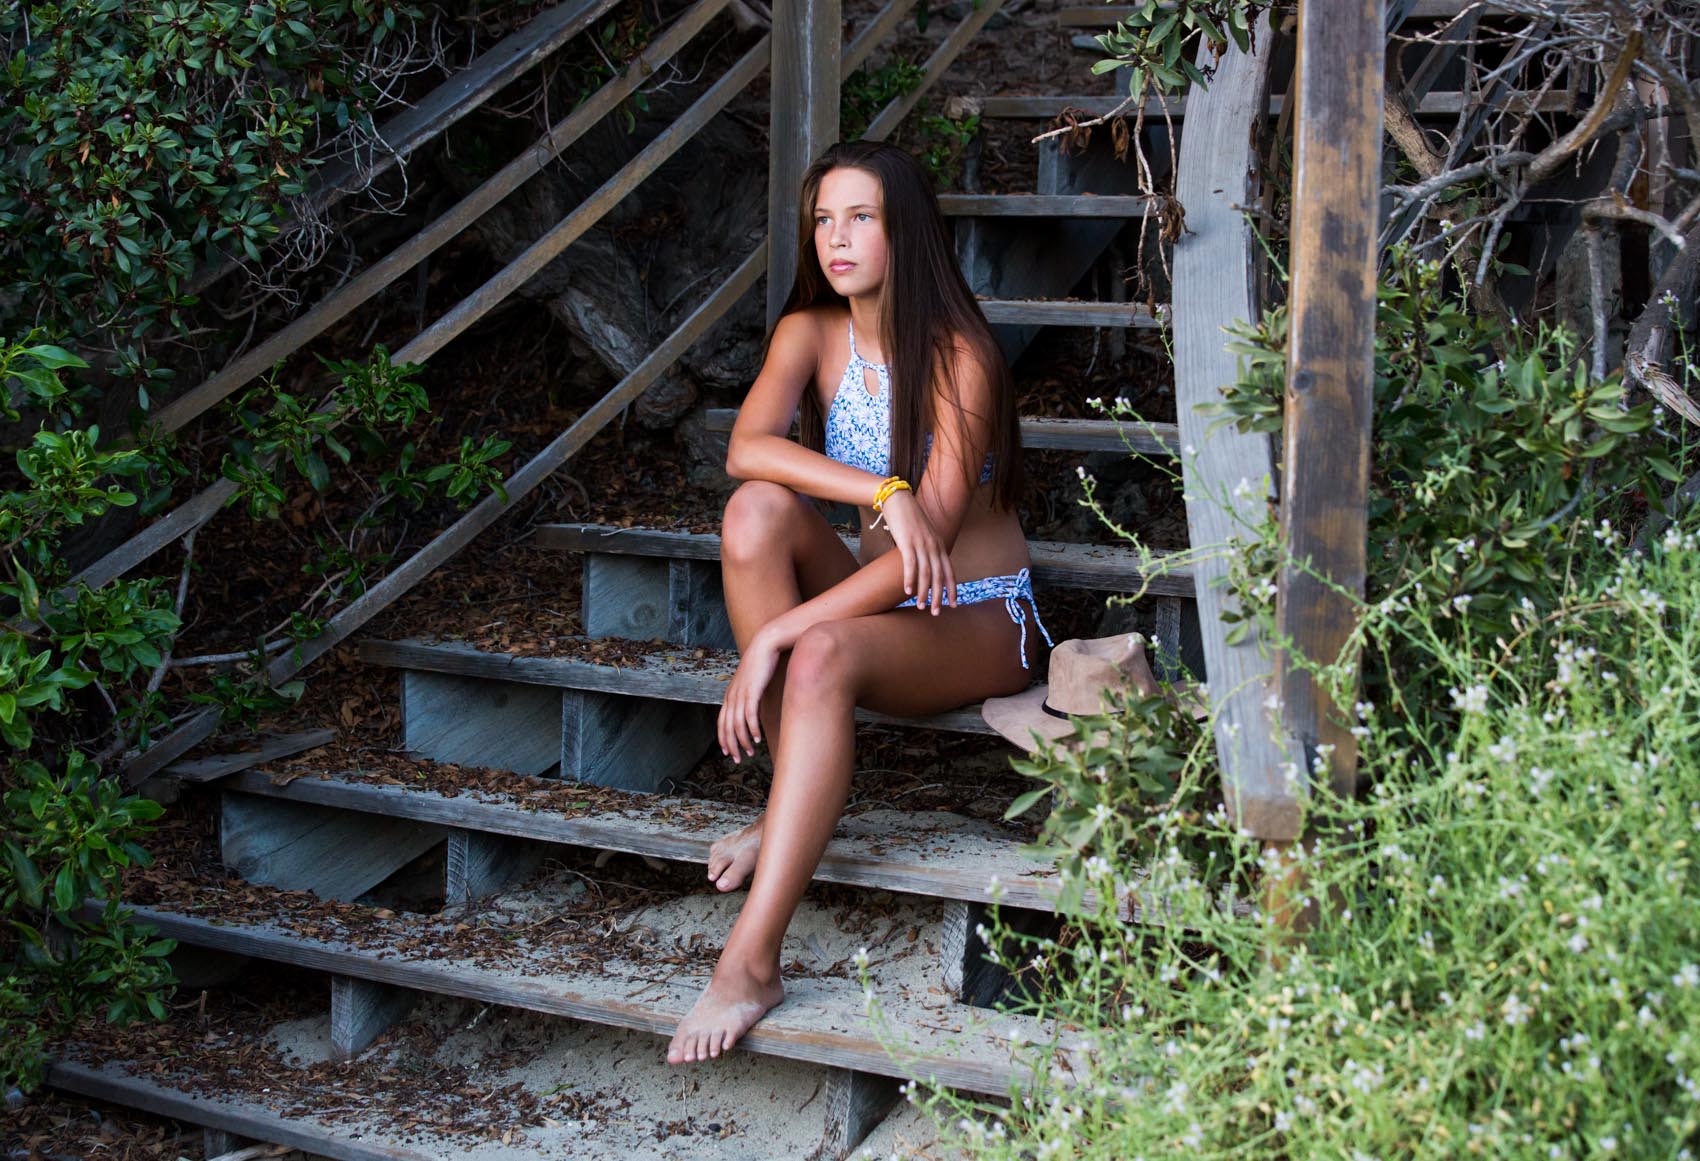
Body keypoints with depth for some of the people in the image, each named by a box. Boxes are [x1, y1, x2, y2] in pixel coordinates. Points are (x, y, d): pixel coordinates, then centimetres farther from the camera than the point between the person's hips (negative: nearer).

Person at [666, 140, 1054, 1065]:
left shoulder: (958, 356, -17)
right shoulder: (810, 333, -1)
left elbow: (928, 542, -24)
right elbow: (747, 447, -20)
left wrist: (778, 635, -31)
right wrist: (884, 493, -34)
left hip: (980, 620, -5)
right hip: (873, 598, 5)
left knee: (823, 658, -36)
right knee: (758, 508, -24)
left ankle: (750, 964, -37)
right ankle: (796, 804, -18)